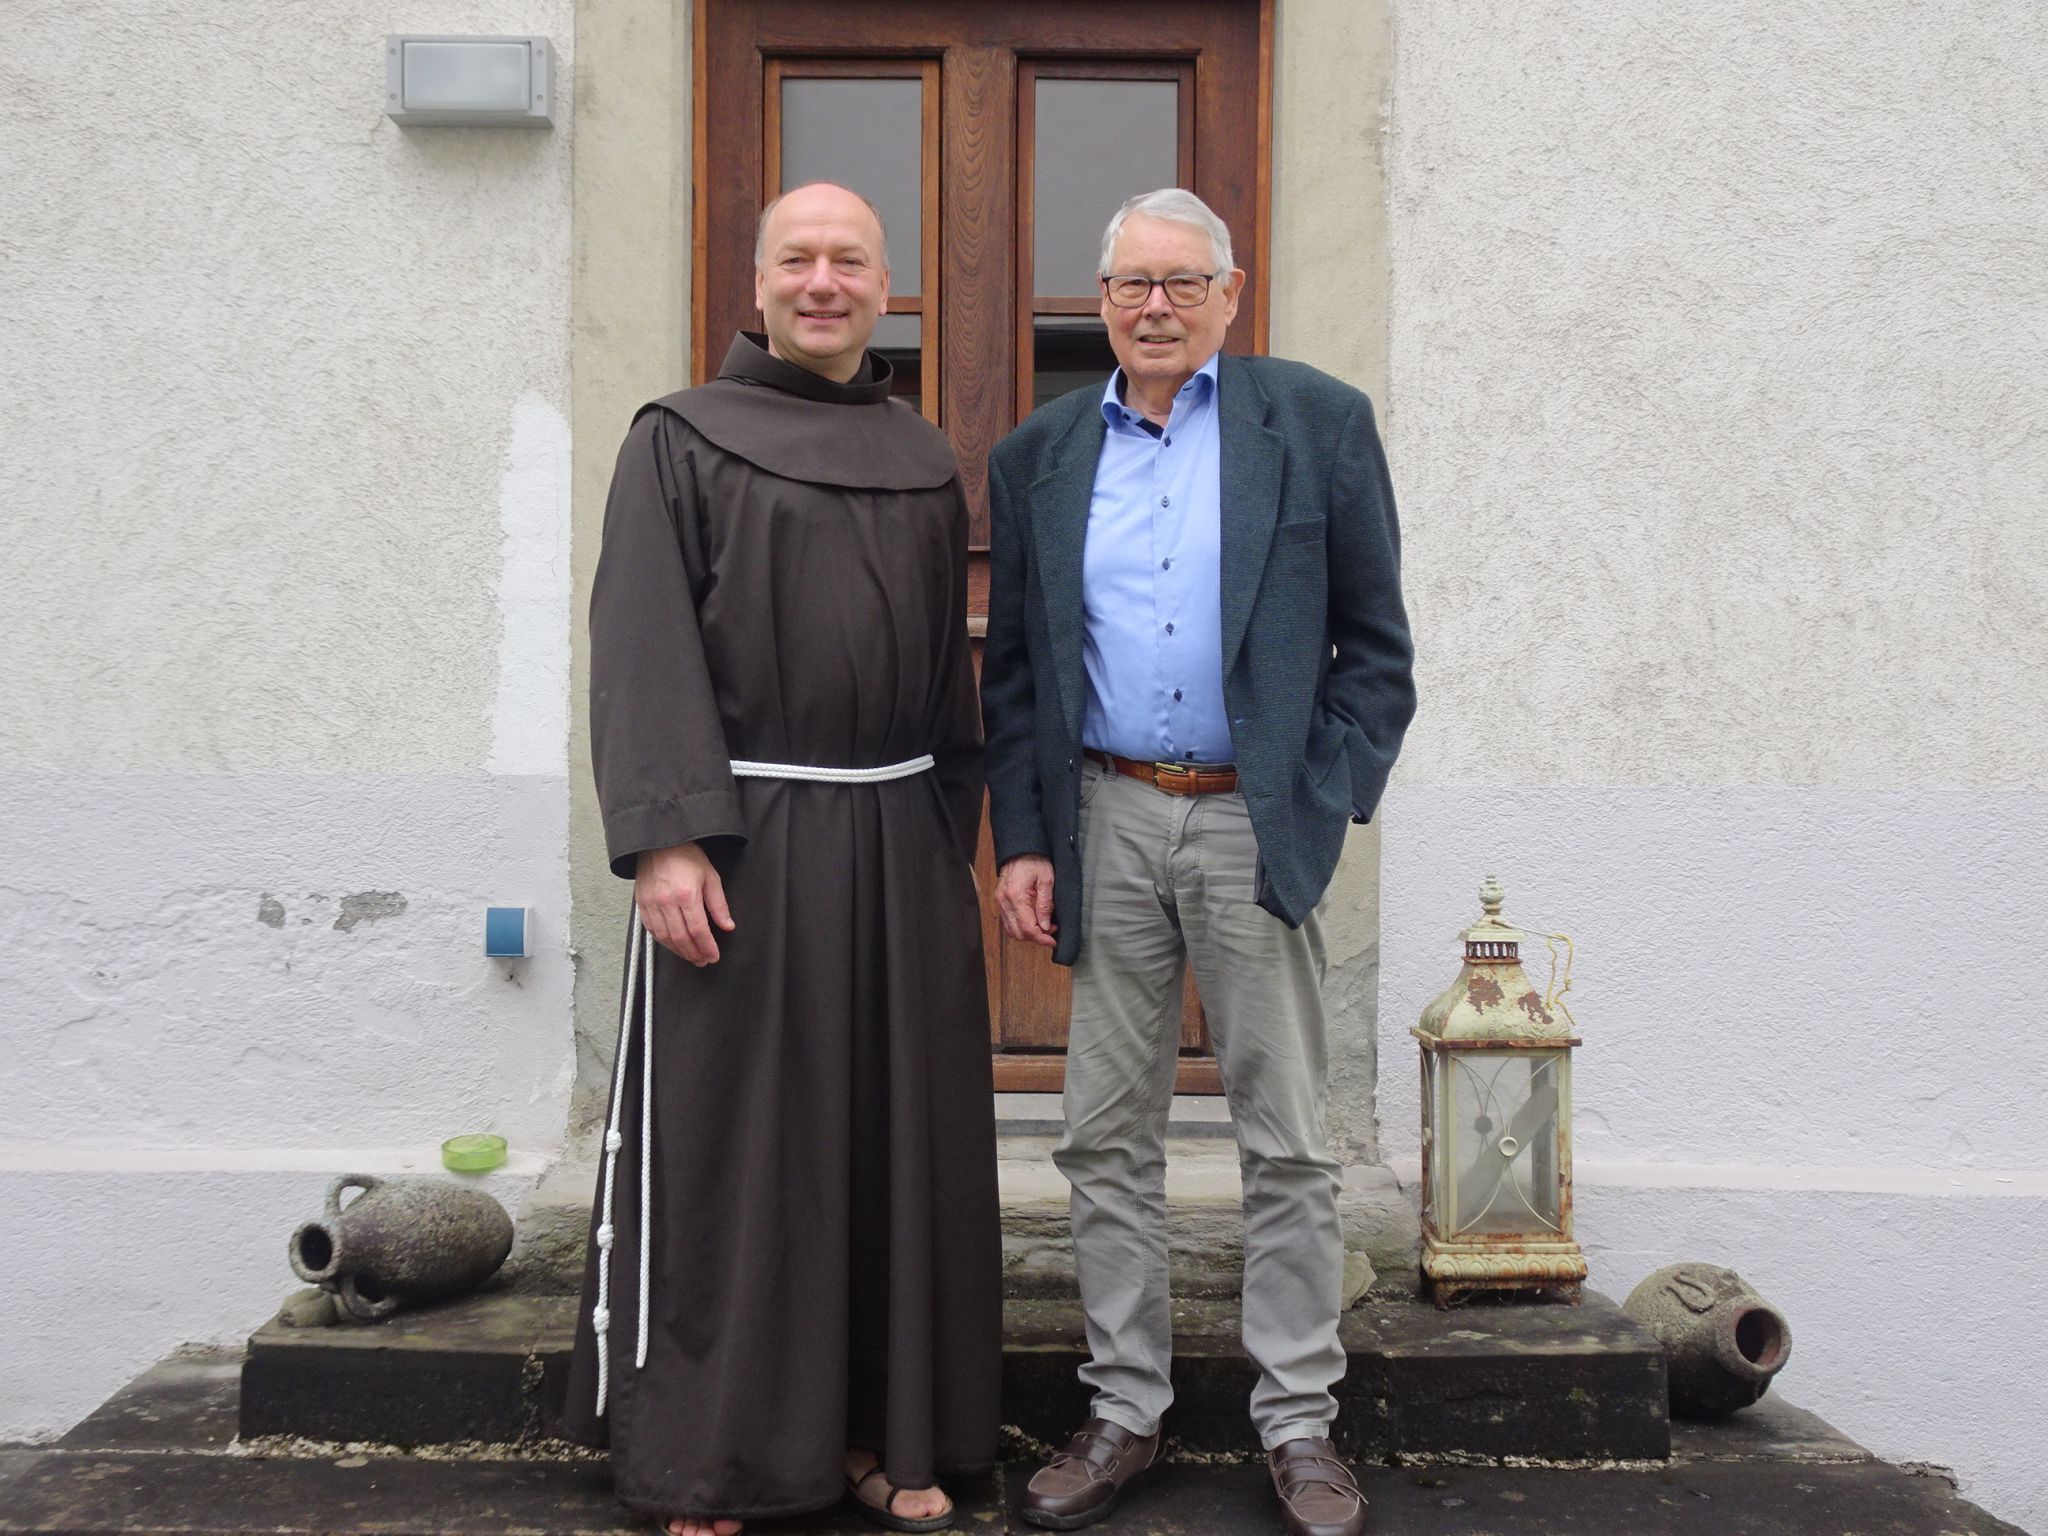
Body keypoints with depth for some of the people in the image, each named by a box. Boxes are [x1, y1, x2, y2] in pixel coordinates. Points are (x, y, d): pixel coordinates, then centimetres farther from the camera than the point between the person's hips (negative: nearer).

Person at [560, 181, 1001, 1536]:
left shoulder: (927, 462, 14)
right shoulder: (682, 442, 2)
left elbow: (950, 663, 15)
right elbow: (642, 649, -7)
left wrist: (957, 839, 10)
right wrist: (664, 838, -17)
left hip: (900, 844, 4)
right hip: (743, 841, -4)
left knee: (899, 1139, 9)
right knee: (728, 1149, 1)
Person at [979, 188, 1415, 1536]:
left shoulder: (1318, 422, 3)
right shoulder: (1039, 456, 10)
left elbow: (1374, 643, 2)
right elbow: (1014, 670, 11)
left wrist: (1326, 806, -7)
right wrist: (1022, 839, 3)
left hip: (1256, 821, -2)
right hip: (1105, 822, 3)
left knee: (1289, 1143, 4)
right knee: (1108, 1137, 9)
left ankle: (1300, 1422, 17)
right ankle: (1126, 1410, 22)